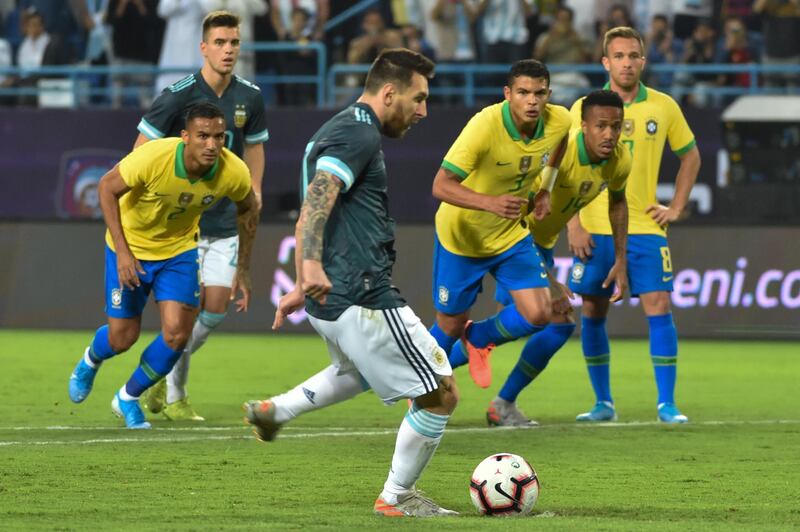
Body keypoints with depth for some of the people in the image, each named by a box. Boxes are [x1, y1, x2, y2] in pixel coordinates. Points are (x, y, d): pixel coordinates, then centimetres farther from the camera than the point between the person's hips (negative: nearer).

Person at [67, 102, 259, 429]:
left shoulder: (233, 172, -23)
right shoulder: (153, 157, -34)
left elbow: (248, 210, 0)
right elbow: (107, 187, -18)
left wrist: (243, 272, 4)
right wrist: (122, 251, -23)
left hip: (179, 249, 3)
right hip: (130, 246, -3)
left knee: (177, 334, -10)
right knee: (122, 338, 3)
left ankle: (128, 399, 17)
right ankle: (90, 361, 43)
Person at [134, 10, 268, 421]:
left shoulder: (249, 98, 2)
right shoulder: (178, 96, -13)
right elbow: (142, 148, -7)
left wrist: (254, 190, 7)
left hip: (226, 220, 5)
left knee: (217, 306, 0)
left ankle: (164, 379, 23)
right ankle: (173, 397, 11)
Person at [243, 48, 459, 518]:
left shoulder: (341, 129, 20)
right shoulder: (360, 135, -13)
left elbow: (313, 210, 29)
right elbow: (317, 202, -28)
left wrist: (302, 288, 35)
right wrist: (312, 265, -43)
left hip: (330, 299, 11)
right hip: (365, 298, -11)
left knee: (360, 372, 39)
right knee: (441, 393, -1)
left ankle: (276, 410, 30)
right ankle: (397, 497, 10)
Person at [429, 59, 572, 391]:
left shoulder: (558, 122, -15)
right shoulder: (484, 126, -32)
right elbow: (441, 185, -34)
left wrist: (545, 190, 2)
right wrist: (489, 203, -48)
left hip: (511, 235, 4)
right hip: (461, 236, -4)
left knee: (538, 314, -9)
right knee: (451, 325, 8)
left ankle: (478, 340, 22)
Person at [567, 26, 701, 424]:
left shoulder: (663, 107, 2)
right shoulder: (585, 108, -1)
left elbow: (690, 155, 16)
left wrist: (677, 207, 7)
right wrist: (573, 226, -7)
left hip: (645, 228, 0)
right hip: (595, 230, 0)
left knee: (658, 307, -9)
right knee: (592, 312, 4)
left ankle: (667, 404, -5)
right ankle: (603, 403, 15)